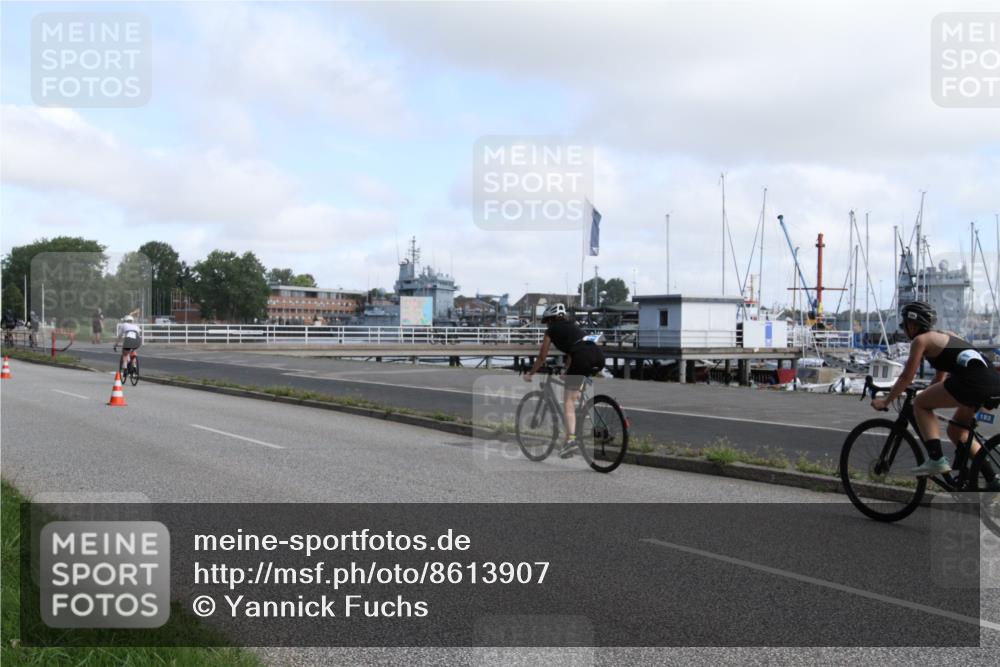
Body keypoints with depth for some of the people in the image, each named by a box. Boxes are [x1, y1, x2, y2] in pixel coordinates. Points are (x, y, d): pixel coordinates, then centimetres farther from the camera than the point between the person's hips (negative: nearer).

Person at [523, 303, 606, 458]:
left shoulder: (551, 330, 17)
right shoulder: (572, 326, 34)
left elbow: (542, 357, 20)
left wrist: (530, 374, 33)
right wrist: (566, 372, 53)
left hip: (582, 358, -6)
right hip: (599, 356, 6)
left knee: (568, 400, 0)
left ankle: (571, 438, -13)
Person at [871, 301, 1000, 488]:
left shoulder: (921, 340, 7)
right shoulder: (946, 336, 31)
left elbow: (906, 378, 7)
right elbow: (940, 377, 37)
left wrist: (885, 401, 17)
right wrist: (928, 394, 47)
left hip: (972, 381, -8)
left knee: (919, 404, 6)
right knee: (956, 430, 23)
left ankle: (936, 459, -6)